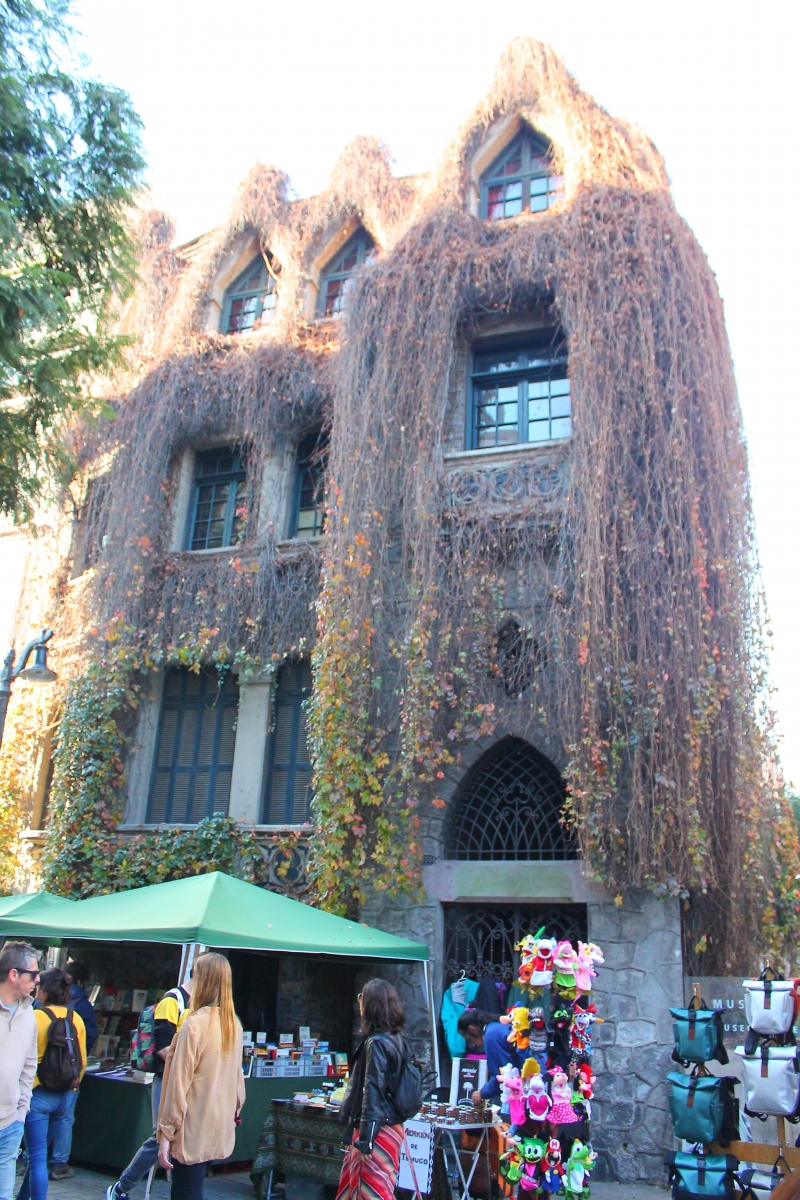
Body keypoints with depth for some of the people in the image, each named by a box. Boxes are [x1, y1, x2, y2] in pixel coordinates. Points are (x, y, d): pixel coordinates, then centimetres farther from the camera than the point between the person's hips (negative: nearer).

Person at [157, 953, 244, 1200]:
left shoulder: (195, 1024, -17)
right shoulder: (234, 1025, 4)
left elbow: (178, 1084, -16)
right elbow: (237, 1076, 10)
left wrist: (166, 1132, -10)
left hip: (193, 1133, -7)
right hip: (220, 1131, 7)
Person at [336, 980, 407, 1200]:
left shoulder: (376, 1043, -18)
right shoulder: (394, 1038, 9)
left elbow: (373, 1092, -20)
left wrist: (365, 1140, -18)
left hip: (378, 1130, -9)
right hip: (390, 1124, 9)